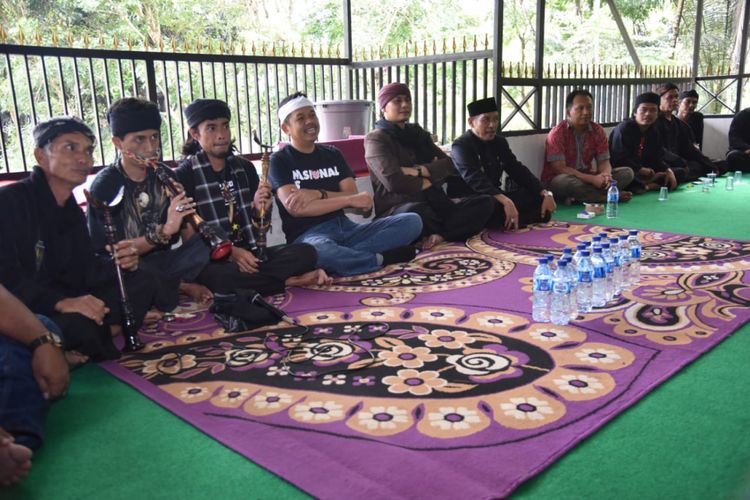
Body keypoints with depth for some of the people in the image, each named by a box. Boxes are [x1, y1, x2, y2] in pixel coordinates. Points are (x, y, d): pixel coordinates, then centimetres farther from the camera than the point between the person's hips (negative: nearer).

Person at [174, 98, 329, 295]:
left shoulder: (245, 168, 12)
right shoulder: (184, 175, -3)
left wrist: (260, 208, -8)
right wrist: (230, 251, -21)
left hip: (251, 254, 3)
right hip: (211, 260, -3)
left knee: (306, 253, -17)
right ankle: (290, 280, -19)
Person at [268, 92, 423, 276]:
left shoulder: (332, 154, 16)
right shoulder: (279, 161, 1)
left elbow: (352, 195, 4)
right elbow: (295, 208, -13)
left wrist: (318, 194, -16)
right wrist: (349, 200, -15)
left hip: (345, 227, 6)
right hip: (307, 235, -5)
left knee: (412, 221, -10)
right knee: (316, 249, -43)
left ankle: (342, 256, -25)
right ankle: (381, 258, -17)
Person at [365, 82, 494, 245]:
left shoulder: (418, 133, 19)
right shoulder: (376, 139, -2)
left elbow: (450, 165, 6)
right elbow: (393, 181, -18)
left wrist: (418, 171, -10)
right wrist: (427, 183, -2)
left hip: (433, 205, 7)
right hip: (397, 211, -7)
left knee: (485, 201, -9)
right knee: (415, 211, -42)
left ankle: (439, 236, -29)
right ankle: (445, 231, -9)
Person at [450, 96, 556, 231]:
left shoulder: (499, 141, 12)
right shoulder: (461, 146, -13)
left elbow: (518, 170, 9)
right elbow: (476, 180, -29)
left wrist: (545, 194, -6)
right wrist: (506, 201, -42)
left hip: (495, 197, 8)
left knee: (538, 196, -5)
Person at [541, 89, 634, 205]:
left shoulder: (597, 130, 4)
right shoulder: (557, 133, -13)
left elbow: (604, 161, 2)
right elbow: (559, 168, -21)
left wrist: (605, 175, -24)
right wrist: (593, 179, -28)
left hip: (587, 177, 6)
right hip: (557, 181, -6)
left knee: (627, 172, -9)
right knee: (565, 180, -40)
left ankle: (578, 197, -27)